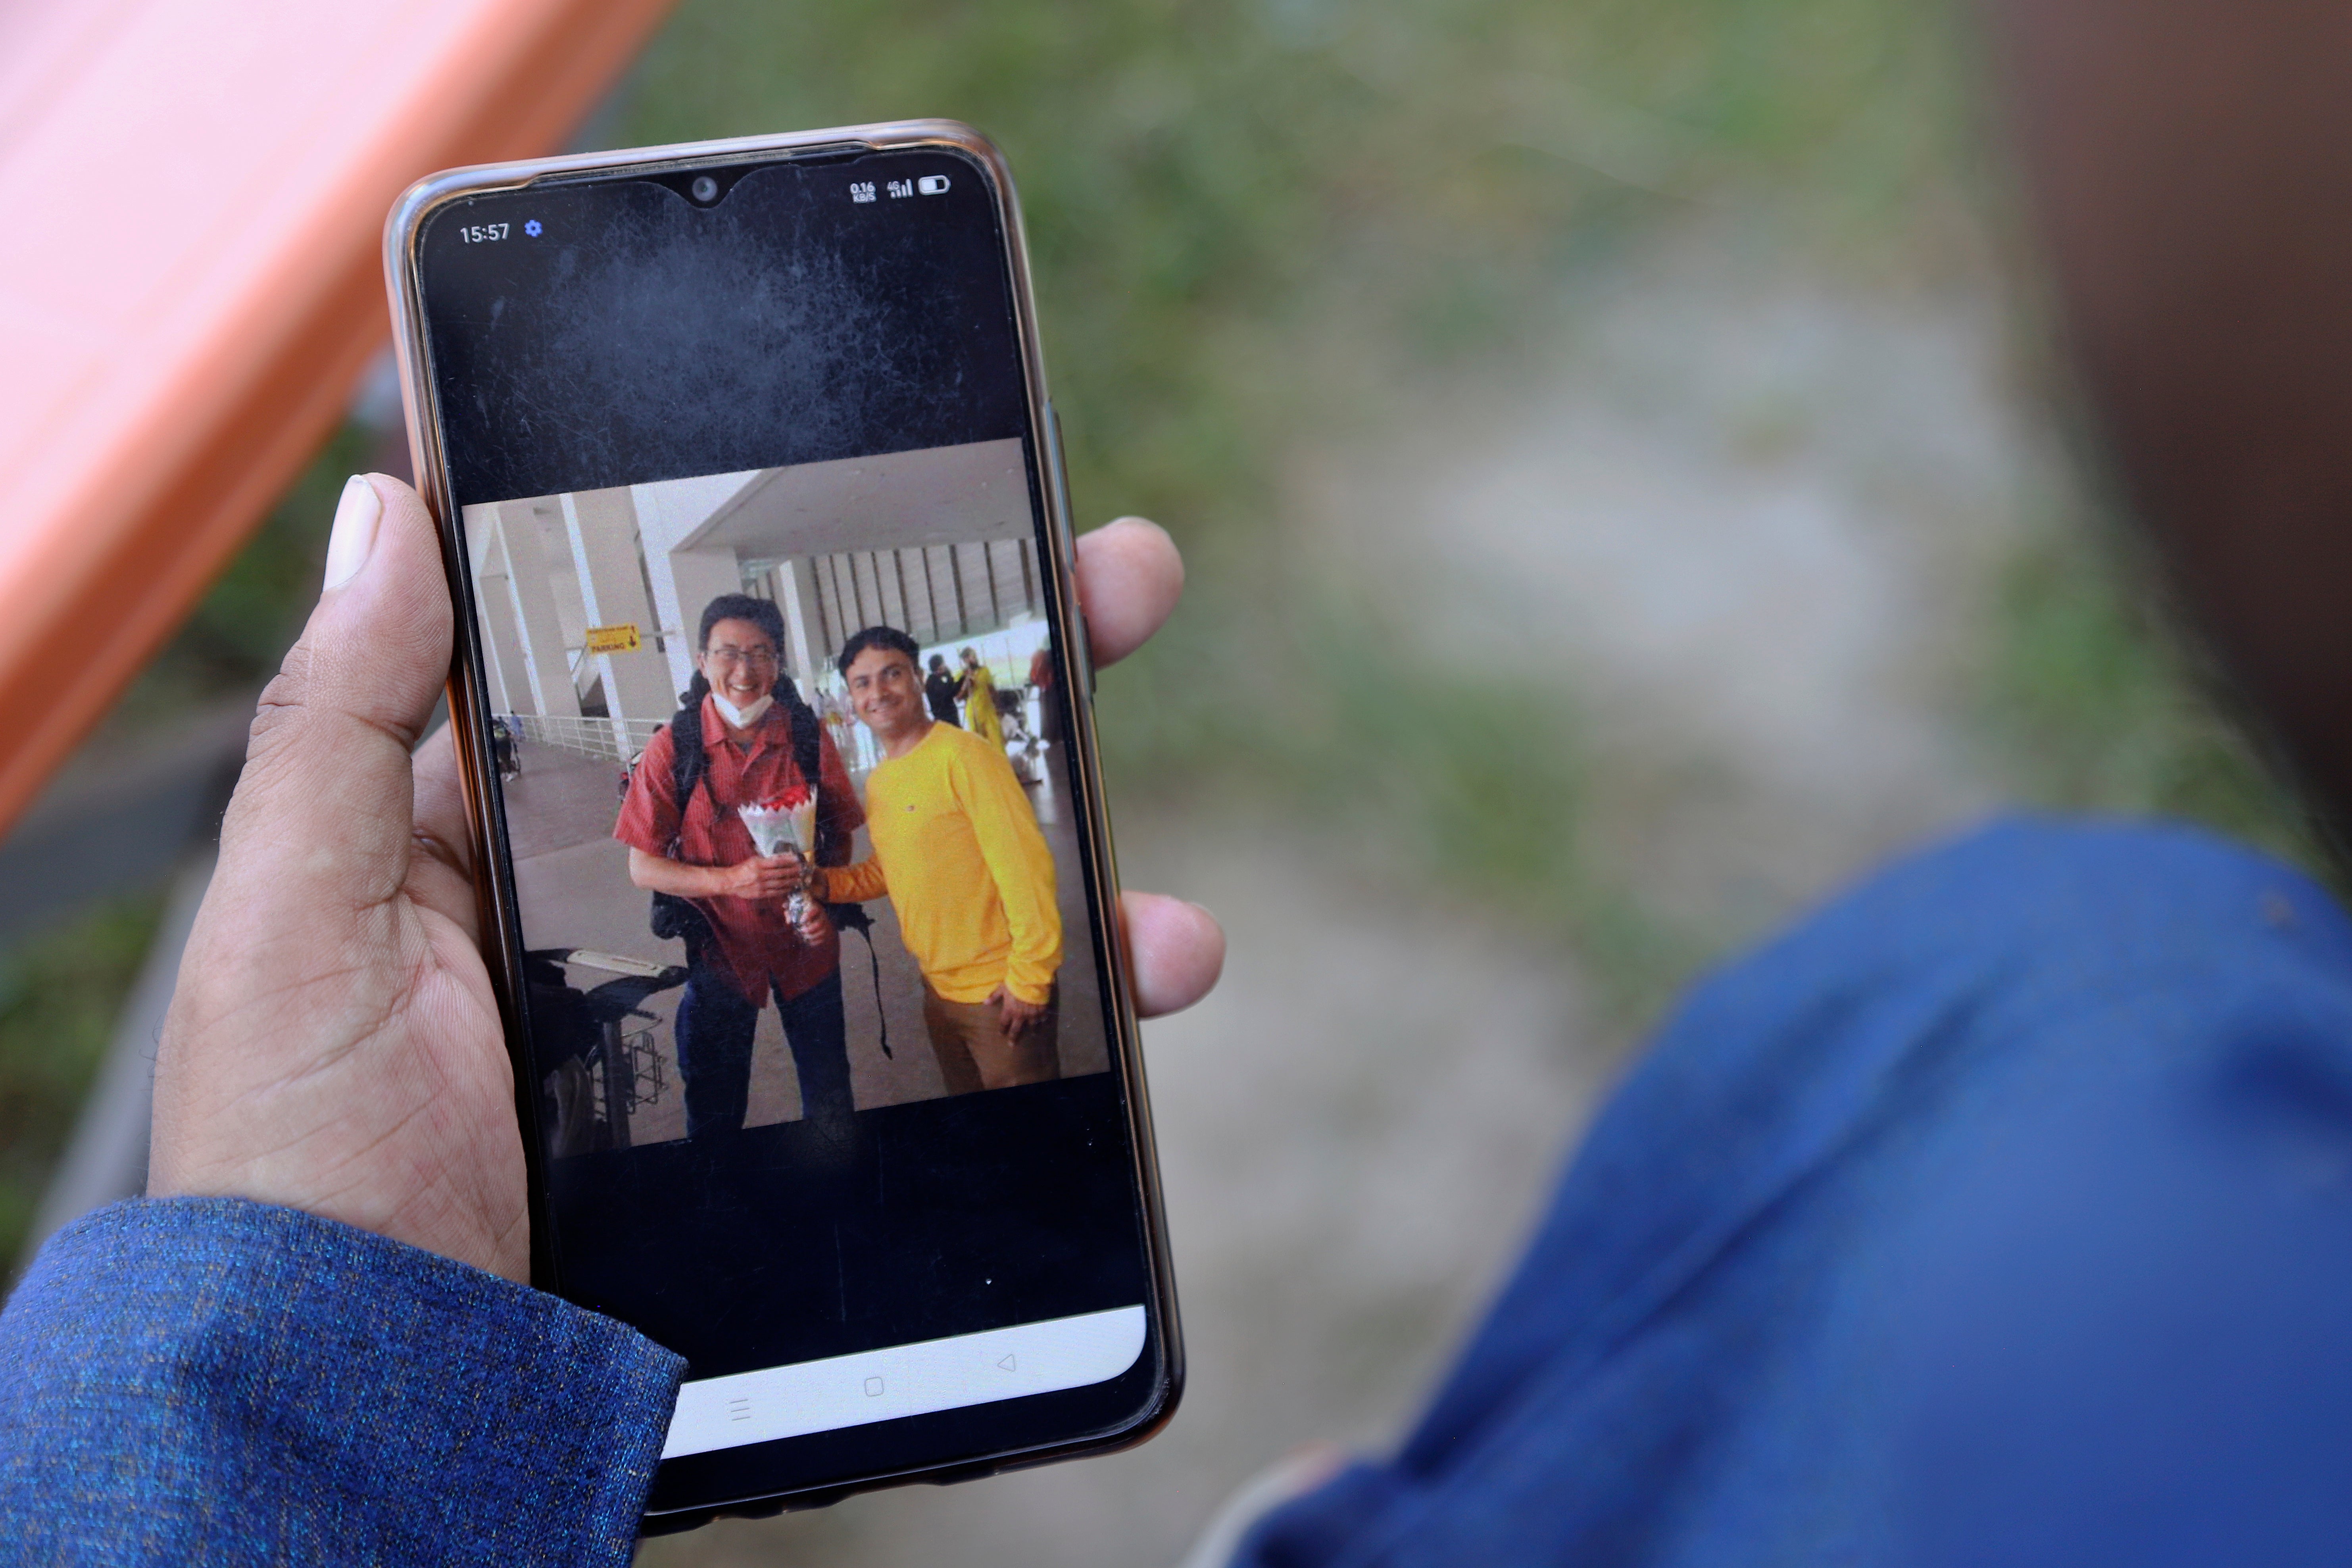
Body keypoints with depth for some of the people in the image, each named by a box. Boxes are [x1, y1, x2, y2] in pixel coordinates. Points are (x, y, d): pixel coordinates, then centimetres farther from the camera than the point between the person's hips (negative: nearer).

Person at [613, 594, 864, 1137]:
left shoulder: (808, 736, -7)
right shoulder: (674, 747, -12)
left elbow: (841, 837, 5)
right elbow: (643, 867, -9)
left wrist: (822, 897, -14)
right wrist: (730, 879, -24)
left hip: (805, 945, 2)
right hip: (719, 946, -1)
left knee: (830, 1104, 14)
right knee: (714, 1112, 10)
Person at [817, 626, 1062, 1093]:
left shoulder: (963, 756, -16)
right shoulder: (877, 783, 8)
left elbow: (1024, 864, -19)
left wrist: (1030, 978, -19)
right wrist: (826, 883, 1)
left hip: (1001, 991, -8)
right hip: (939, 992, 8)